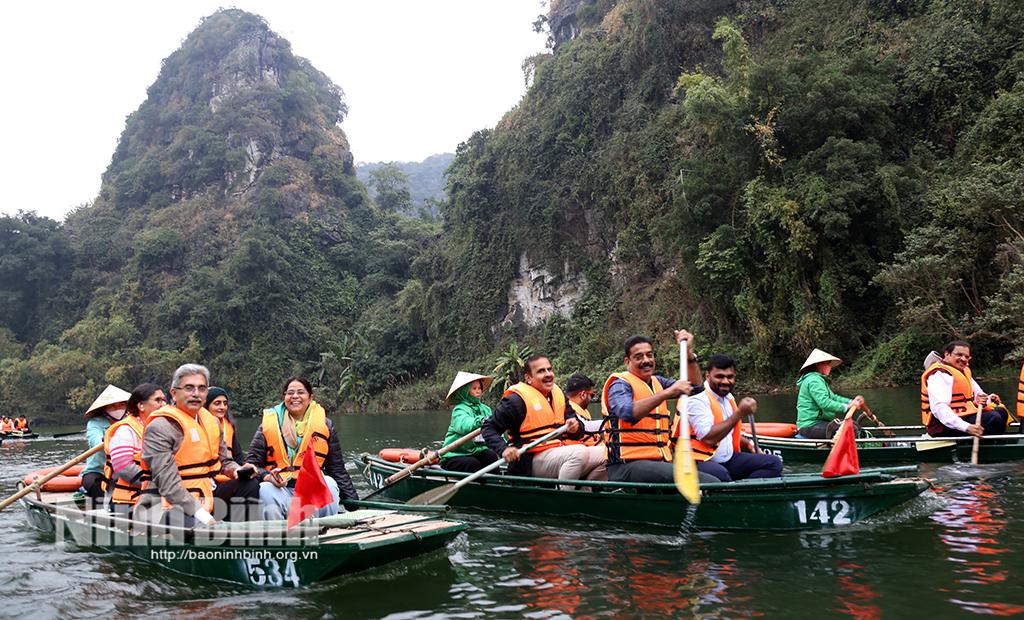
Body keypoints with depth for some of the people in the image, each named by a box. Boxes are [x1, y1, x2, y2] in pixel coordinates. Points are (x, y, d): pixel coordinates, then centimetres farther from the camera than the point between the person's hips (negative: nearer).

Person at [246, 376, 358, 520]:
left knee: (328, 483, -29)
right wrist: (267, 476, -17)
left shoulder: (324, 424, 10)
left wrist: (354, 502, 6)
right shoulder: (269, 423, 7)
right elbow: (250, 464, 6)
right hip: (279, 489, -1)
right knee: (266, 490, -31)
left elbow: (338, 469, 12)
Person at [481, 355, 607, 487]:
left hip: (560, 453, 8)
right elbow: (489, 428, -6)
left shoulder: (558, 394, 15)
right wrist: (504, 449, -22)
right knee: (580, 452, -30)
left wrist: (576, 428, -5)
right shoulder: (517, 399, -7)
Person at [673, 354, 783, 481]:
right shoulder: (697, 399, -13)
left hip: (727, 459, 9)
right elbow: (709, 438, -24)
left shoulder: (729, 398, 16)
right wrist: (740, 413, -21)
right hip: (700, 461, -9)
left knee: (774, 463, -5)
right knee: (718, 474, -41)